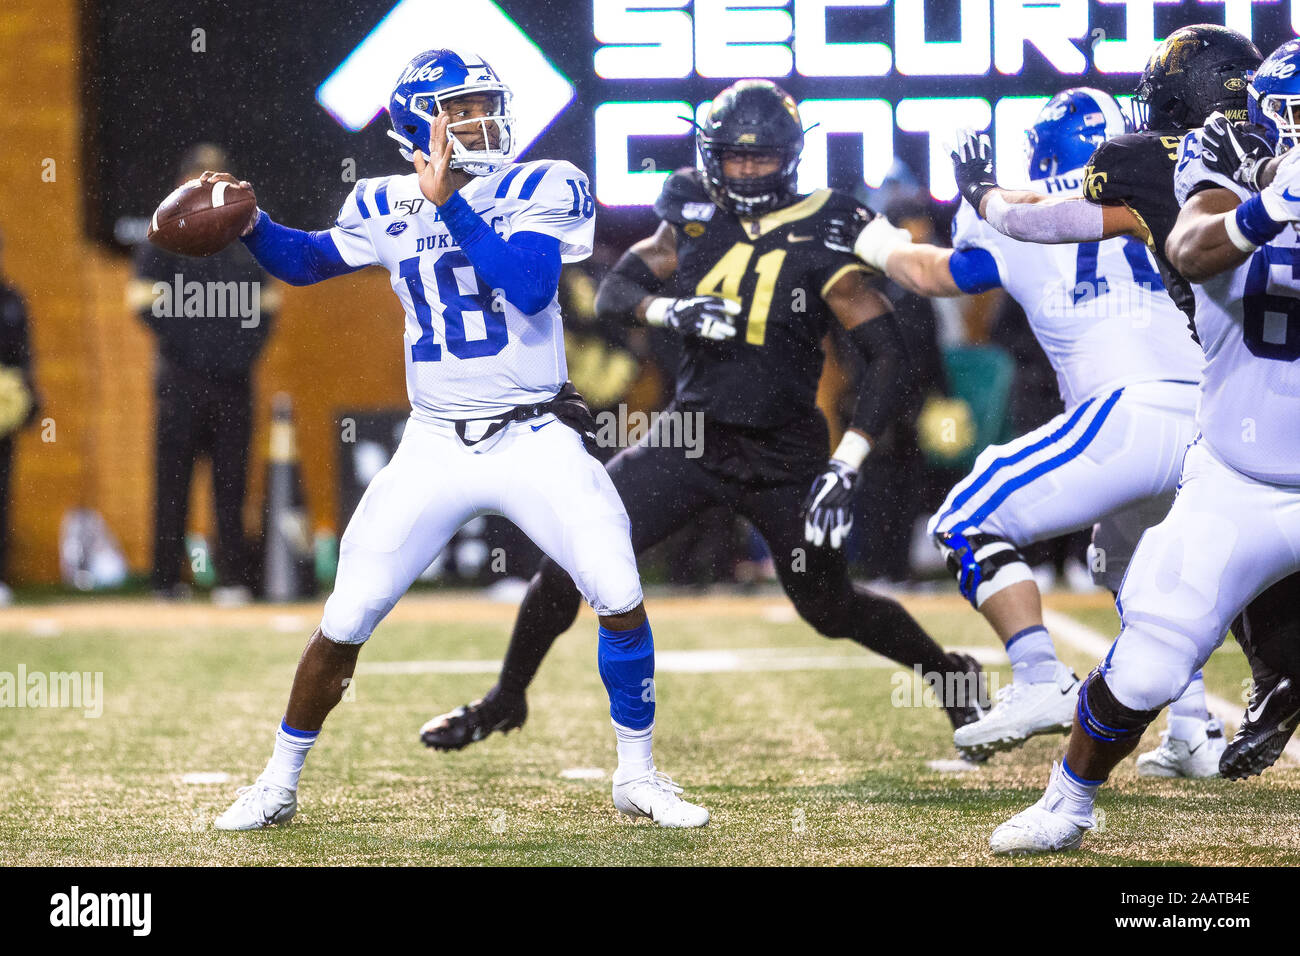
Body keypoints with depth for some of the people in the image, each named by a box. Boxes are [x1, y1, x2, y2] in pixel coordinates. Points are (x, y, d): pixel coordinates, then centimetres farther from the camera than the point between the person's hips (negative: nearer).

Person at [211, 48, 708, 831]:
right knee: (344, 625, 0)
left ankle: (638, 777, 10)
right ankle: (279, 784, 17)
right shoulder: (389, 206, 3)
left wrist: (449, 203, -27)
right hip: (437, 447, 2)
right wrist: (250, 223, 0)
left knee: (621, 600, -11)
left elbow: (530, 288, -23)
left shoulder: (544, 188, -7)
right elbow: (308, 262, 20)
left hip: (537, 439, -2)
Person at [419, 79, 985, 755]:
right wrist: (670, 308, -19)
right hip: (691, 438, 3)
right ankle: (505, 701, 10)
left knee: (832, 611, 6)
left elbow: (888, 357, -13)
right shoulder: (696, 218, 2)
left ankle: (952, 675, 33)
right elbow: (615, 289, 4)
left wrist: (846, 466, -20)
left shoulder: (821, 238, -11)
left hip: (782, 457, -3)